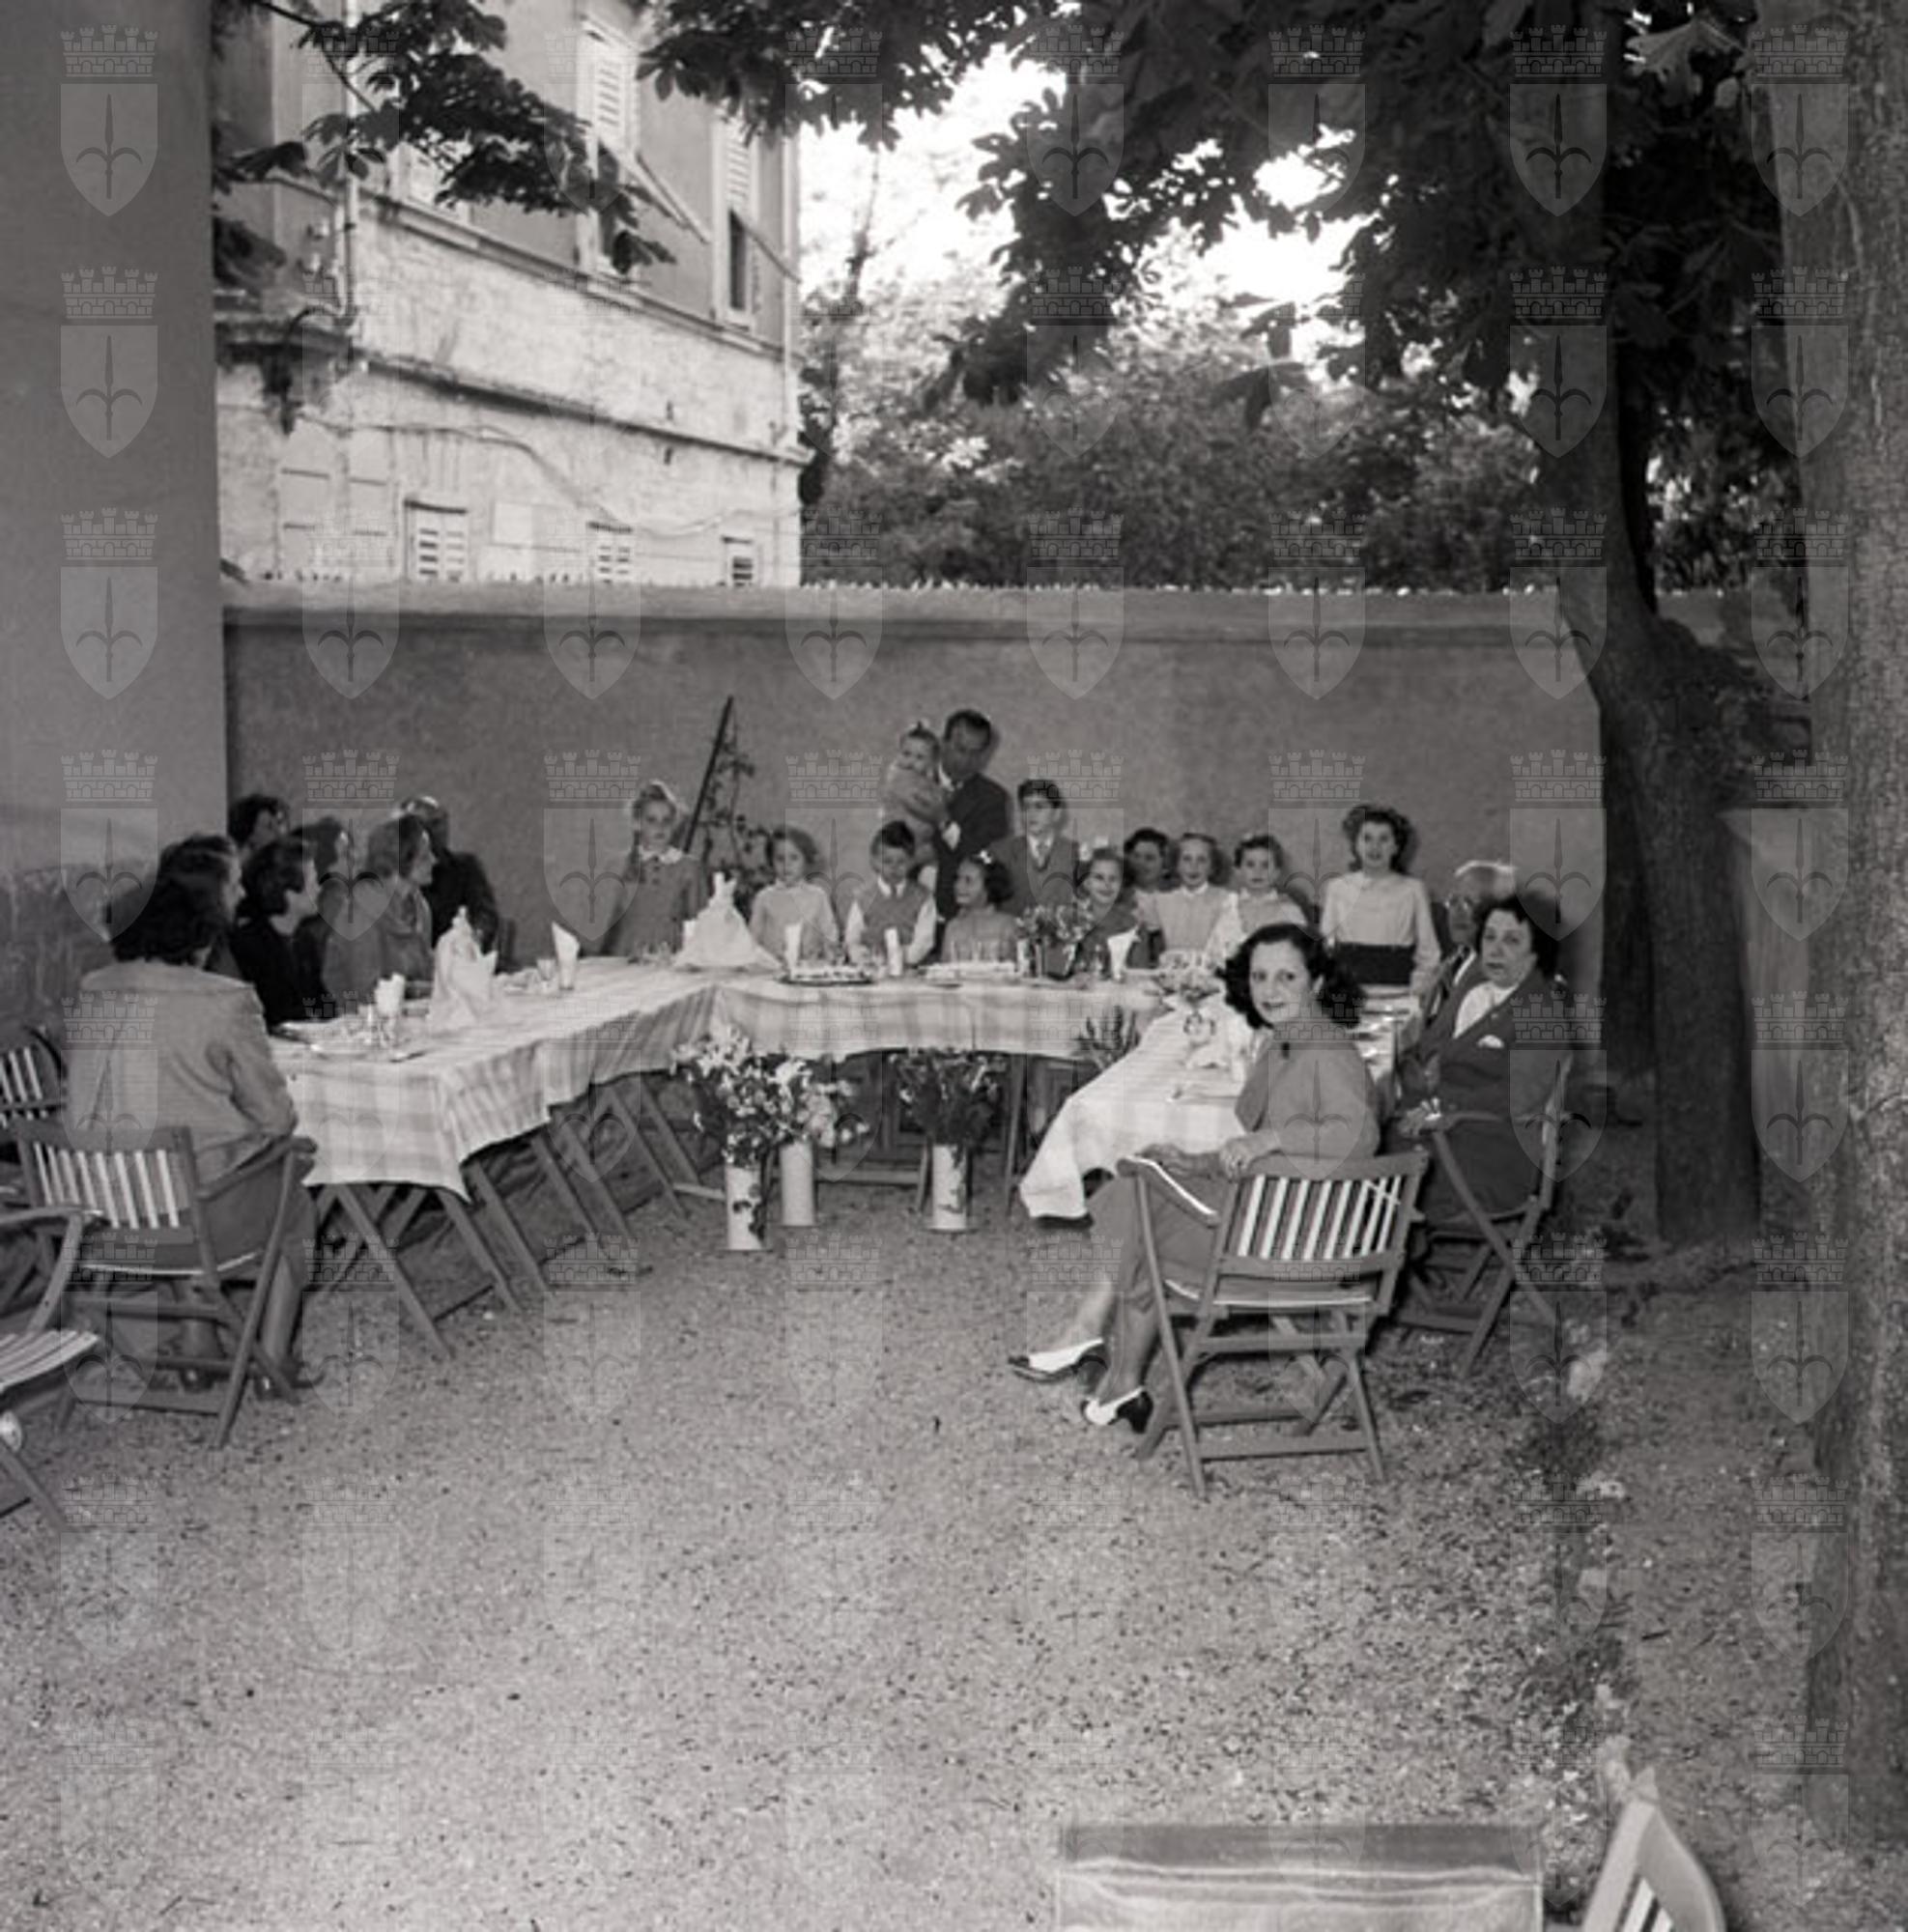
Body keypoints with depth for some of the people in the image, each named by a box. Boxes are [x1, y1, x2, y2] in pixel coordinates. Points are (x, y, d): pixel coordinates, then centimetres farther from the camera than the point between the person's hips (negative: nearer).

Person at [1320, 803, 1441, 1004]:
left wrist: (1420, 985, -3)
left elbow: (1427, 954, 9)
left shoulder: (1413, 890, 7)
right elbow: (1324, 944, 12)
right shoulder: (1337, 888, 9)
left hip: (1397, 993, -1)